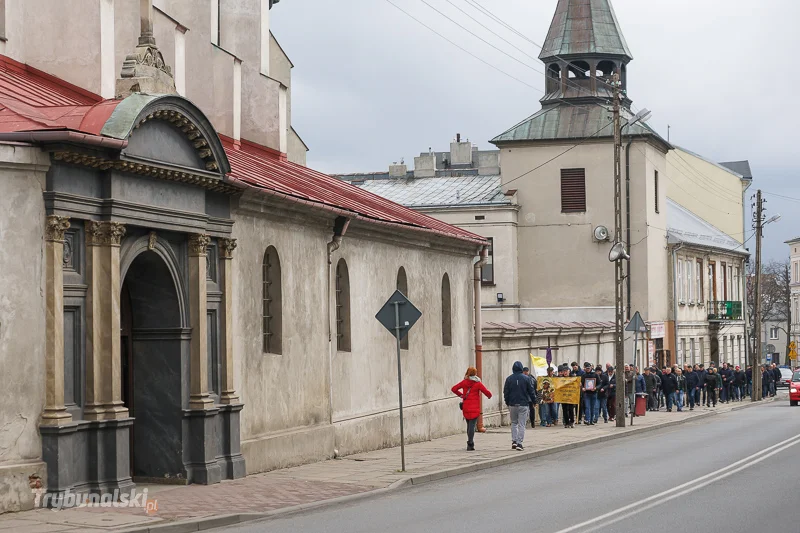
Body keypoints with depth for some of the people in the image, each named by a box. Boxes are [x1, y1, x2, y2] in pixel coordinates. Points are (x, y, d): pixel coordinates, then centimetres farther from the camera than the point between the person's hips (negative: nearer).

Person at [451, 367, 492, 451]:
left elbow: (454, 389, 6)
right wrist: (489, 396, 13)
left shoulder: (464, 382, 4)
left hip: (465, 407, 4)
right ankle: (470, 444, -12)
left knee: (469, 425, 15)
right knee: (472, 426, -6)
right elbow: (487, 392, -9)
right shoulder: (478, 383, -7)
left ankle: (470, 443, 19)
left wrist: (460, 394, 19)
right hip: (474, 408, -4)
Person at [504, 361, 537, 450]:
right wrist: (534, 401, 11)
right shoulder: (526, 378, -5)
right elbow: (531, 391, 0)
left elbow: (506, 392, 5)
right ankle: (519, 443, -5)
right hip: (523, 404, -2)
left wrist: (507, 403, 15)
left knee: (514, 423, 17)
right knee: (521, 424, 1)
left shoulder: (509, 379, -1)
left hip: (512, 404, 2)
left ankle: (514, 441, 6)